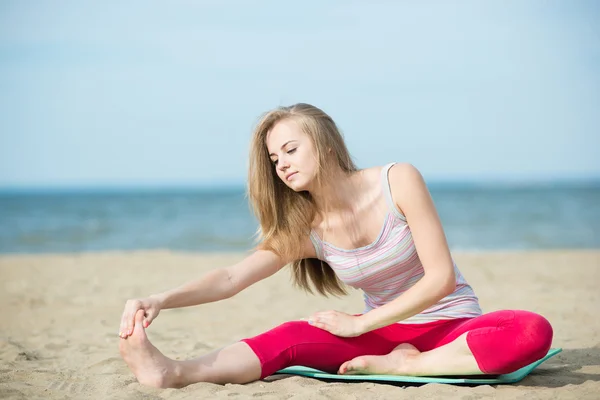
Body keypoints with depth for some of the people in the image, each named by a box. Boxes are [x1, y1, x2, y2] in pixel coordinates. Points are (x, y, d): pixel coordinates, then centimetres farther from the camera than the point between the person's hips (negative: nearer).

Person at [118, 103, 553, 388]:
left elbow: (441, 278, -14)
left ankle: (400, 366, -31)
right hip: (386, 334, 2)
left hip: (450, 326, -2)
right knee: (294, 336, -26)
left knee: (533, 331, -34)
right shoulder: (304, 229, -1)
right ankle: (174, 373, -43)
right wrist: (160, 300, -32)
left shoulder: (399, 181, -12)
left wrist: (359, 324, -16)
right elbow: (231, 279, -14)